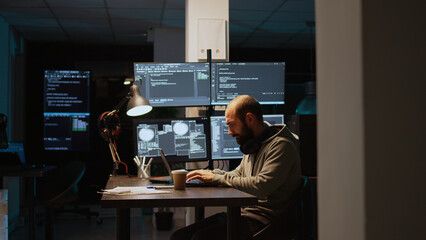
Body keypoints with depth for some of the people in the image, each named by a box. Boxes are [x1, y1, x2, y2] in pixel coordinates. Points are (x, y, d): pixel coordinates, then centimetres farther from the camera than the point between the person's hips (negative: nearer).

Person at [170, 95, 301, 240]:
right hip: (242, 212, 9)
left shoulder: (282, 145, -13)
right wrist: (212, 173, 5)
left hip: (262, 219, -9)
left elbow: (261, 186, -25)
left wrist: (217, 178, -16)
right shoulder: (252, 145, 16)